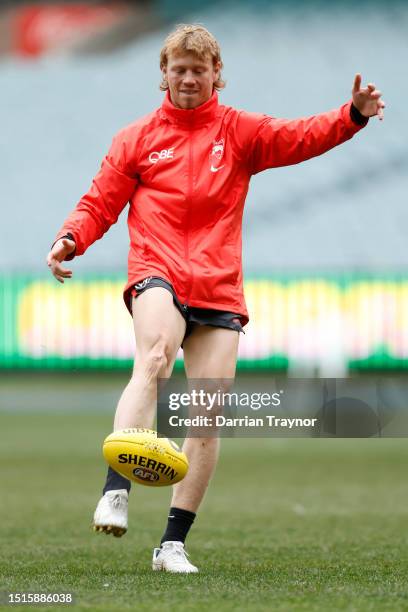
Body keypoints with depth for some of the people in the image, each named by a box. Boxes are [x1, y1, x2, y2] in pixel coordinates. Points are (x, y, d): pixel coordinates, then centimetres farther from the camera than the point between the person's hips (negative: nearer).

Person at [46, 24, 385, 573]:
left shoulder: (241, 131, 14)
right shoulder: (137, 139, 12)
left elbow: (302, 137, 1)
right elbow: (101, 202, 10)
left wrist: (354, 115, -17)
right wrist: (72, 239, -10)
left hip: (219, 289, 2)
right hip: (157, 275, -2)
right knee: (153, 361, -34)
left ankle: (174, 542, 7)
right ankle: (116, 491, -45)